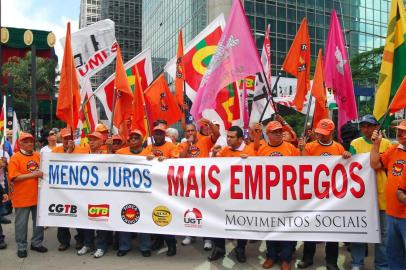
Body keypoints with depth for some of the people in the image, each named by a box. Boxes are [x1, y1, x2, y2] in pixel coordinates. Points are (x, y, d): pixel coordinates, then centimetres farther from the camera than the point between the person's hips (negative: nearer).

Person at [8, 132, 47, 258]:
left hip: (37, 195, 5)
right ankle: (21, 247, 21)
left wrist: (42, 174, 2)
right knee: (21, 223, 6)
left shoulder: (37, 155, 7)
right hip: (22, 197, -5)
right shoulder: (15, 157, -8)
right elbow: (13, 177, -15)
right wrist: (32, 175, -20)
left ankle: (36, 243, 29)